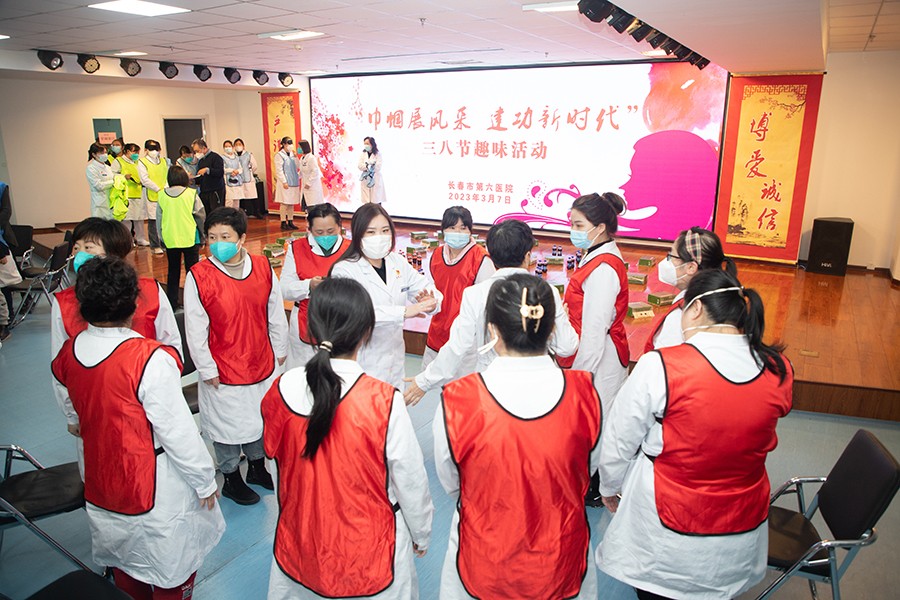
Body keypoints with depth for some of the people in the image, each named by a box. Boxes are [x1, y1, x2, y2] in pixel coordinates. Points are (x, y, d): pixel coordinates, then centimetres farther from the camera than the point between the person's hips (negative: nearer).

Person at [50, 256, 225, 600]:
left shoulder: (66, 355, -7)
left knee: (124, 565, 27)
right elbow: (178, 432, -24)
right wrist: (205, 481, -10)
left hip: (99, 486, 7)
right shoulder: (151, 359, -29)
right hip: (155, 491, -7)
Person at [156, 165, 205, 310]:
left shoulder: (161, 195, 1)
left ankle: (172, 302, 17)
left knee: (173, 272, 13)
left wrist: (161, 237, 18)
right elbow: (201, 217, -2)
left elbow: (159, 219, 7)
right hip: (190, 238, -3)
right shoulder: (191, 194, -8)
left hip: (170, 240, 3)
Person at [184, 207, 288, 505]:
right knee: (227, 424, 13)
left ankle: (257, 467, 45)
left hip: (262, 364, 4)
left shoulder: (263, 268, -6)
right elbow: (195, 330, -11)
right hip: (223, 371, -3)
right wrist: (207, 369, -8)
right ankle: (231, 478, 36)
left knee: (262, 418, 21)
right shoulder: (198, 276, -15)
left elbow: (276, 314, 4)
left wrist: (280, 350, 10)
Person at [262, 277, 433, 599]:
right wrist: (421, 534, 3)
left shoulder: (281, 391, -16)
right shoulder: (384, 402, -28)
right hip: (368, 550, -3)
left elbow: (272, 452, 2)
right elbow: (410, 479, -15)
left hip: (299, 543, 3)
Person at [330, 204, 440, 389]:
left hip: (395, 360, 6)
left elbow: (425, 288, 2)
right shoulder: (344, 270, -14)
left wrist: (430, 302, -22)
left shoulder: (397, 262, 4)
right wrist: (404, 312, -37)